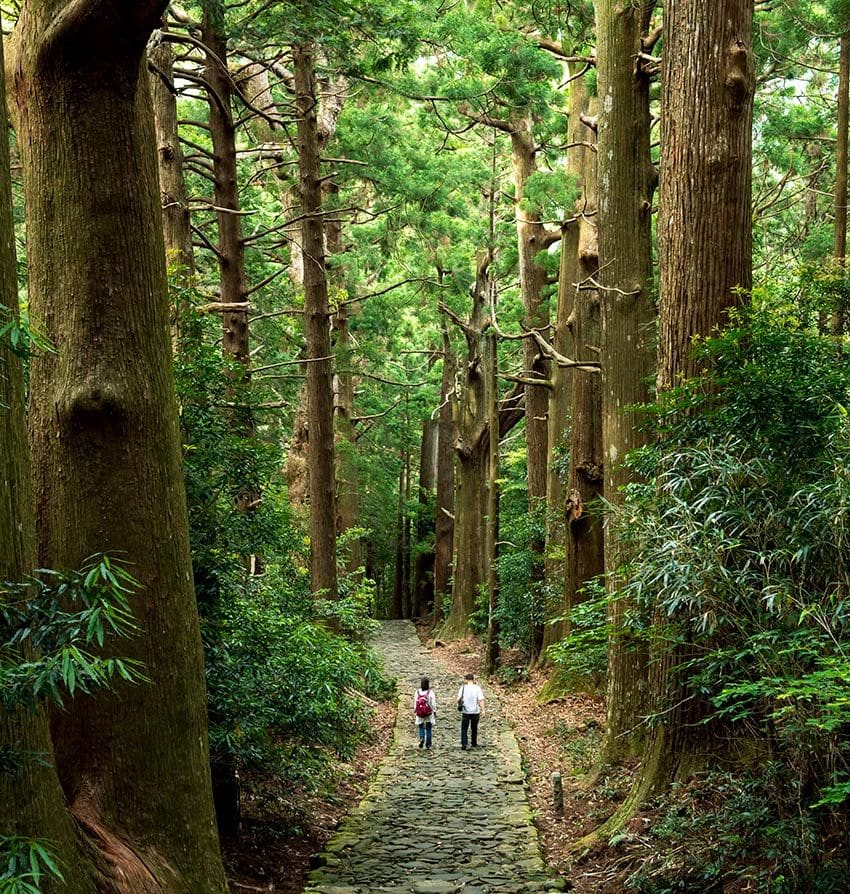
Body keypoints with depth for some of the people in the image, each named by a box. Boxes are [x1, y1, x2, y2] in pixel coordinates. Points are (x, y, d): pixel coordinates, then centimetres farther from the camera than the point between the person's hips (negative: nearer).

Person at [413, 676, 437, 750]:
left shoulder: (417, 692, -6)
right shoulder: (430, 692, -12)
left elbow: (415, 703, 2)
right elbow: (433, 704, -8)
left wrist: (414, 712, 14)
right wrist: (435, 713, 4)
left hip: (420, 714, 1)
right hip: (429, 714, -1)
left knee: (421, 727, 17)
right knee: (428, 729, 11)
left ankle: (421, 738, -11)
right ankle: (427, 745, 14)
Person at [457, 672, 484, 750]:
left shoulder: (463, 688, -5)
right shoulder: (477, 688, -7)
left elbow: (458, 699, -10)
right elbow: (481, 700, -12)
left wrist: (460, 704, 11)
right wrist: (482, 709, -3)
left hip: (466, 712, -1)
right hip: (475, 712, 1)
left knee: (464, 729, 6)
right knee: (474, 728, 18)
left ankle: (464, 744, -7)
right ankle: (474, 743, 28)